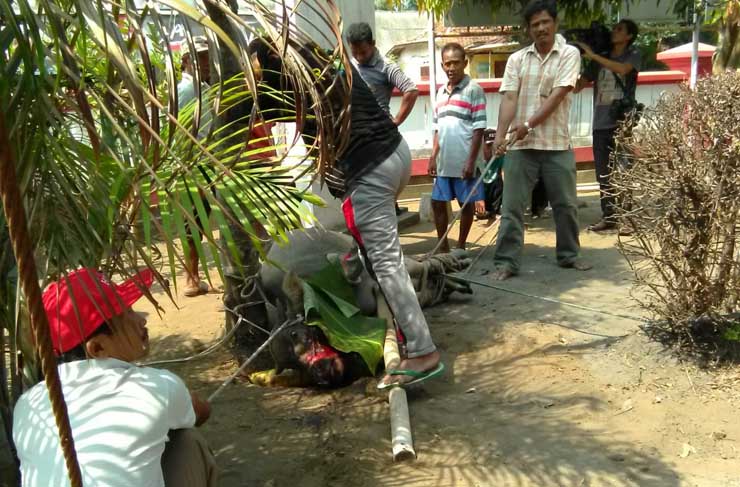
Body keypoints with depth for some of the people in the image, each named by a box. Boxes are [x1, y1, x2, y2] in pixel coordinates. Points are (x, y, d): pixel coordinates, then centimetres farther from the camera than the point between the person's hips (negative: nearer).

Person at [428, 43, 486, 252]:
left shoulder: (473, 90, -6)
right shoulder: (440, 92, 12)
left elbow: (478, 129, -10)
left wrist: (471, 161, -15)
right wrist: (433, 157, 9)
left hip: (464, 162, -6)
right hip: (443, 161, 6)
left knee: (466, 204, 7)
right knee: (437, 202, 9)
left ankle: (461, 247, 19)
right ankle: (443, 246, 22)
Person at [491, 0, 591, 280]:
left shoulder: (569, 54, 0)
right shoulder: (517, 59, 5)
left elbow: (558, 95, -11)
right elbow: (509, 98, -4)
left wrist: (528, 125, -18)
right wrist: (500, 135, -18)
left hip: (557, 144, 0)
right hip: (521, 145, 1)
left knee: (566, 204, 10)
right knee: (512, 205, 0)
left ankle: (568, 255, 27)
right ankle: (506, 261, 6)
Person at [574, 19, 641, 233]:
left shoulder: (633, 55, 6)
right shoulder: (599, 60, 17)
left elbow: (622, 69, -18)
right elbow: (577, 86, 12)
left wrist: (593, 56, -14)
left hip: (621, 123, -4)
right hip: (600, 124, 5)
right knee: (603, 175, 4)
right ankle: (608, 217, 10)